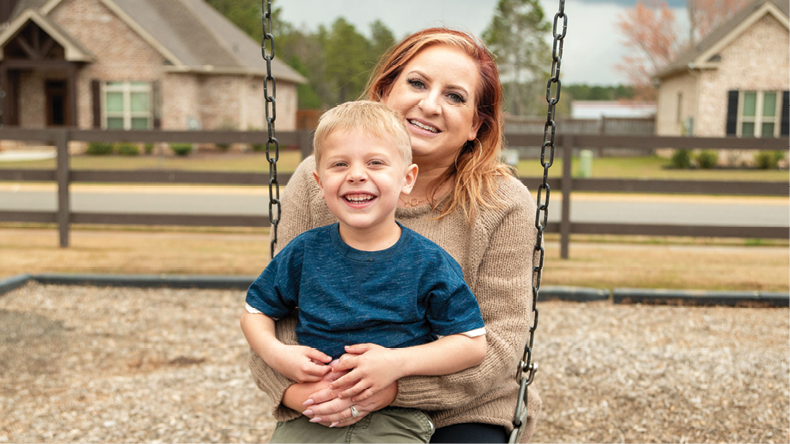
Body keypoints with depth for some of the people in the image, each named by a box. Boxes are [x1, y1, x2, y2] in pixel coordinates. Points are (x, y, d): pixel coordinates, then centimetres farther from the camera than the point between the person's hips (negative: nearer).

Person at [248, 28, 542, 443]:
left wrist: (392, 386, -24)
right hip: (328, 411, 1)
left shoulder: (505, 206, -9)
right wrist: (292, 384, -21)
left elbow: (500, 339, -11)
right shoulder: (315, 181, -3)